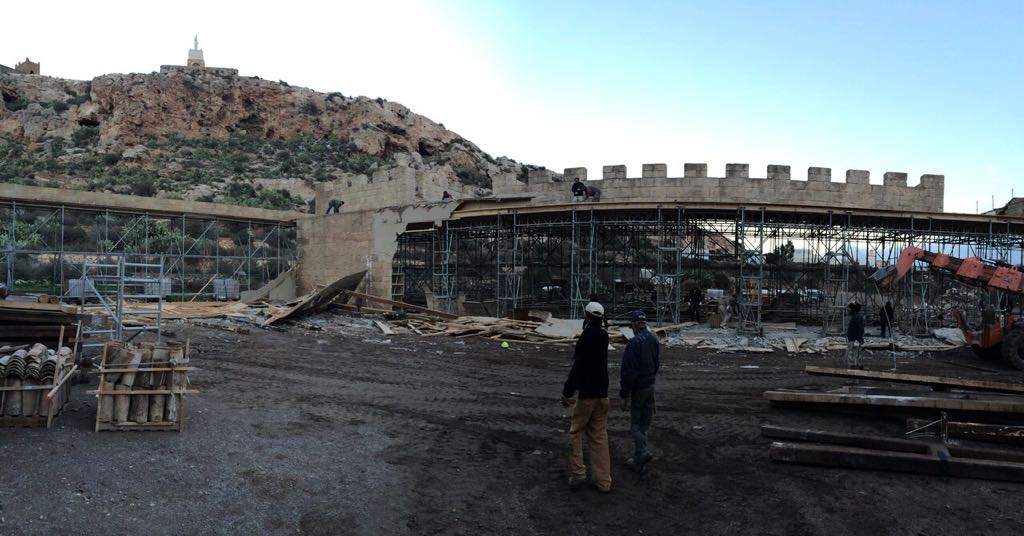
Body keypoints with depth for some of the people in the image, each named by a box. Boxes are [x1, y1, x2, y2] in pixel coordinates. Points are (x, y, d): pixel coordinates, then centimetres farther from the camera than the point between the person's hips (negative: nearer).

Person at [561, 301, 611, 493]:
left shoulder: (585, 340, -17)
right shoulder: (603, 336, 5)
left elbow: (578, 369, -19)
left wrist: (567, 392, -13)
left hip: (587, 394, -6)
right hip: (602, 394, 6)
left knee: (575, 432, 8)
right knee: (599, 436, 10)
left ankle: (578, 472, 5)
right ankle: (603, 481, 12)